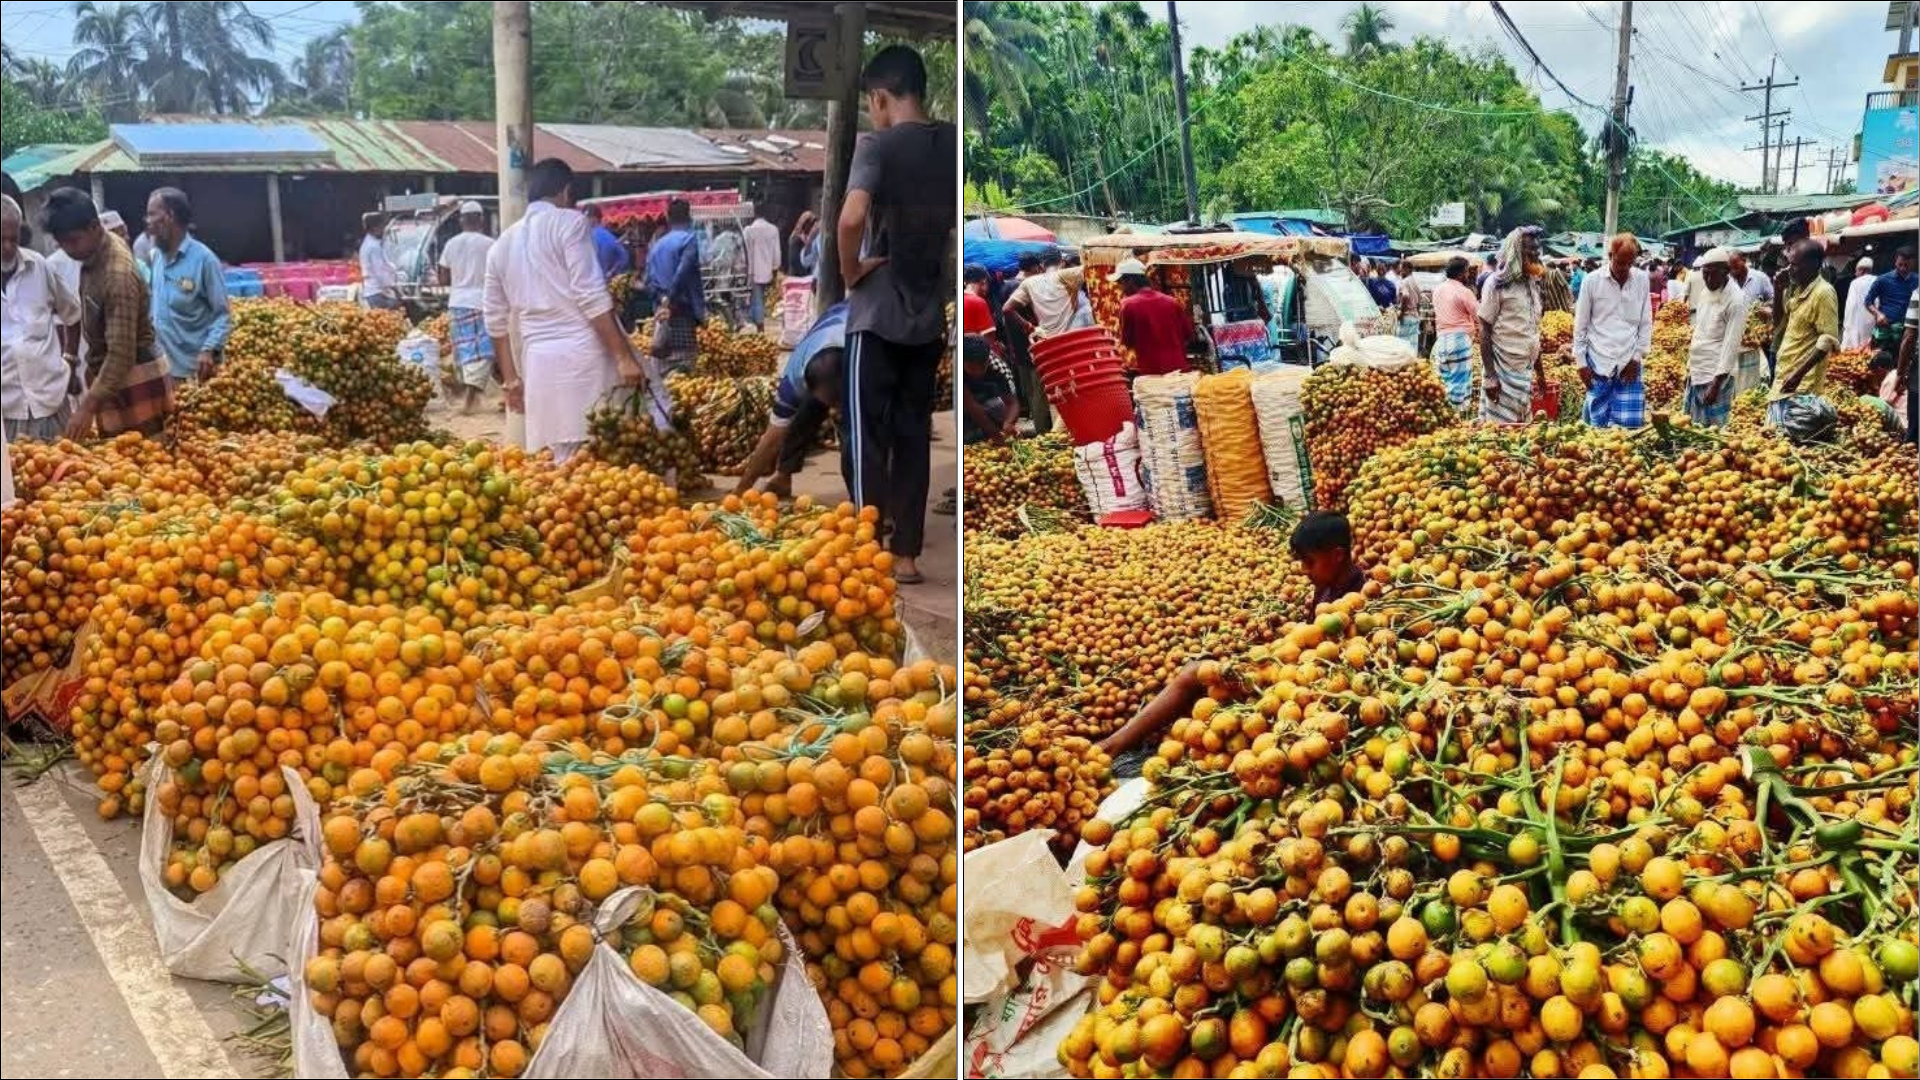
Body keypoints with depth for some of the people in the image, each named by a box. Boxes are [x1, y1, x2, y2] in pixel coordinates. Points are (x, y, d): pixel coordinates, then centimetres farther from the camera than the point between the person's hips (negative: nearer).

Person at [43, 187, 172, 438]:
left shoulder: (118, 275, -27)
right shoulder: (96, 251, 2)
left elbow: (121, 353, -30)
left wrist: (88, 406, -32)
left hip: (135, 379, -9)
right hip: (111, 373, 10)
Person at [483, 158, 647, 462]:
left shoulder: (503, 243, 18)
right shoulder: (569, 222, -1)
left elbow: (496, 319, 19)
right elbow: (591, 297, -11)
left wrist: (511, 379, 25)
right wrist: (624, 356, -12)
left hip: (539, 362, 6)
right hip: (582, 353, -6)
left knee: (565, 463, 9)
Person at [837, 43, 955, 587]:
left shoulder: (878, 146, -11)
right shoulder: (952, 145, 6)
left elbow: (852, 216, -28)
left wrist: (849, 272, -13)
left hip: (878, 314, -5)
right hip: (930, 314, 6)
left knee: (866, 436, 0)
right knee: (914, 436, 10)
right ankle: (905, 555, 14)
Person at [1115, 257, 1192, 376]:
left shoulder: (1129, 304, -6)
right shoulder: (1172, 302, 8)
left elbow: (1127, 342, 0)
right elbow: (1188, 334, 13)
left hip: (1150, 372, -5)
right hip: (1179, 369, 5)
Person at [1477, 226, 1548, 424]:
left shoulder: (1534, 283, 12)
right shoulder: (1497, 283, -7)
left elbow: (1534, 331, 17)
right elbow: (1484, 331, -9)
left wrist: (1540, 371, 15)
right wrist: (1489, 376, -16)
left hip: (1527, 370, 6)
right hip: (1503, 369, -6)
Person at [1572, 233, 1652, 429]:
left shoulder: (1643, 279, 3)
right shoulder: (1592, 281, -2)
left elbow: (1646, 323, 8)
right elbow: (1580, 326, 2)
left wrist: (1637, 357, 1)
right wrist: (1581, 363, -1)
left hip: (1629, 364, 1)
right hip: (1599, 364, -1)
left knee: (1631, 424, -4)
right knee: (1599, 424, 3)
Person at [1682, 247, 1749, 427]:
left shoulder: (1736, 300, -15)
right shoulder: (1704, 292, 9)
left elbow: (1731, 344, -17)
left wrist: (1717, 383, -20)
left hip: (1717, 375, -8)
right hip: (1696, 372, 8)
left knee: (1714, 429, -5)